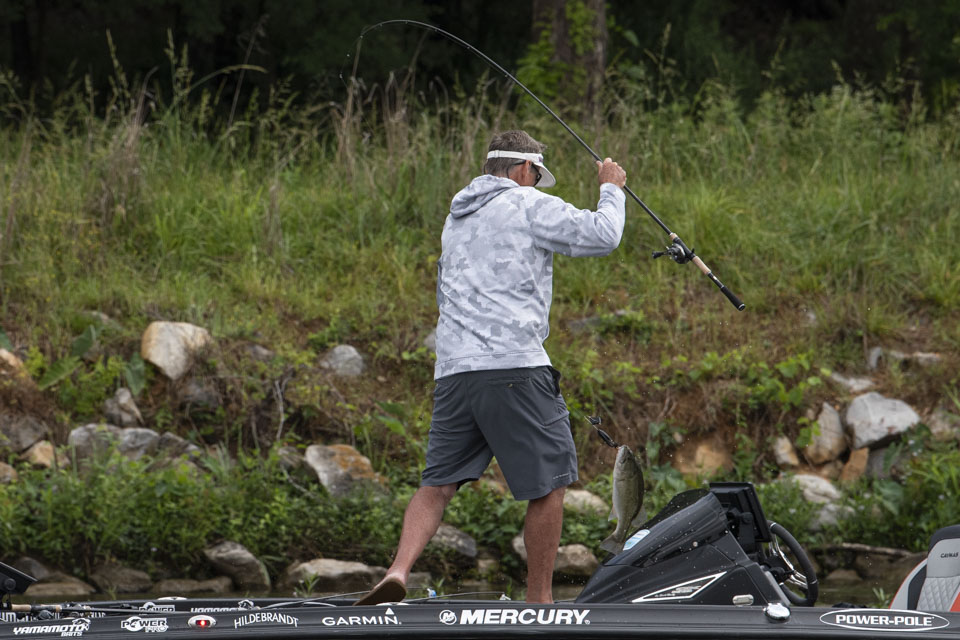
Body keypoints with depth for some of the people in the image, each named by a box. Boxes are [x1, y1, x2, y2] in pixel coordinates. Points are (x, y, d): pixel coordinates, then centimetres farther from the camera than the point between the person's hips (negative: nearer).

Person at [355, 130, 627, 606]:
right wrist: (611, 190, 17)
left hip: (453, 369, 6)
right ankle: (539, 600, 4)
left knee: (437, 482, 6)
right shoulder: (529, 206, 1)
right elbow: (602, 236, 0)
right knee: (548, 482, 2)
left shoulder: (456, 218, 23)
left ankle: (399, 571, -15)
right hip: (514, 364, -6)